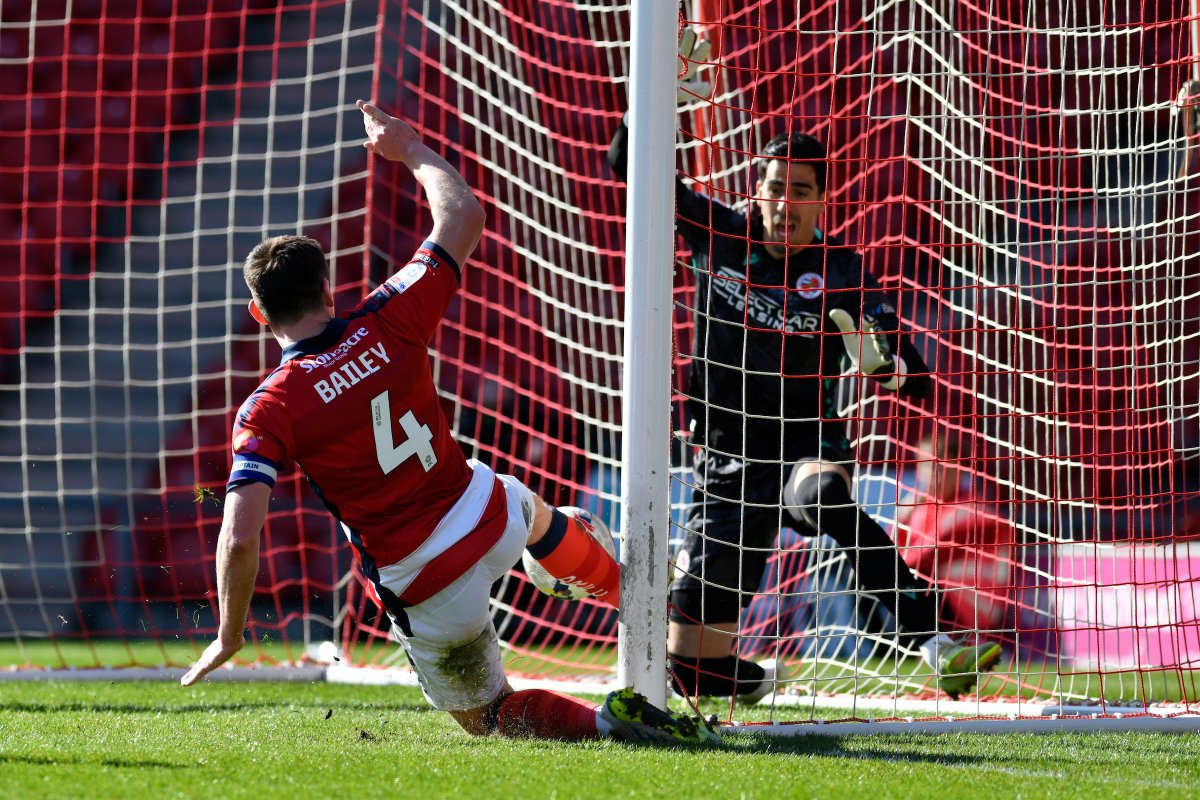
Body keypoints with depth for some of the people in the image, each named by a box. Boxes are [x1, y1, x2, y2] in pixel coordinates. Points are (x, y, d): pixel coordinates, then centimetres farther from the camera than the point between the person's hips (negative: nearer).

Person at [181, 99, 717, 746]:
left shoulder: (267, 413, -18)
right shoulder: (388, 324, -12)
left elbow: (239, 539, -26)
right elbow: (464, 216, 0)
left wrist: (229, 635, -12)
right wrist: (409, 149, 16)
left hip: (427, 592, -4)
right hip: (490, 521, 4)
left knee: (487, 715, 20)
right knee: (534, 514, 42)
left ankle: (604, 723, -5)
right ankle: (623, 586, 71)